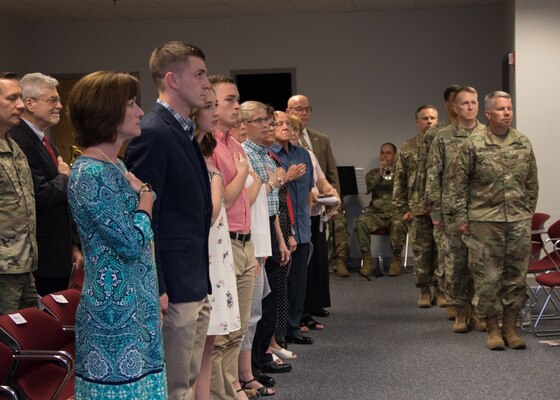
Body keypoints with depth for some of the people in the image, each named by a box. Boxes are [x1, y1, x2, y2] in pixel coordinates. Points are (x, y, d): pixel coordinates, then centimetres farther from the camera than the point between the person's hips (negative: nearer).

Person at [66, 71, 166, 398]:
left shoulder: (118, 168, 12)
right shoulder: (90, 174, -17)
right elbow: (133, 242, -20)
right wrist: (146, 194, -7)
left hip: (137, 307, 9)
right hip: (114, 313, -9)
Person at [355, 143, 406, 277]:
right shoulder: (373, 173, 20)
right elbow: (366, 188, 1)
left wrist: (393, 174, -11)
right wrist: (379, 174, -7)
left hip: (396, 211, -2)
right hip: (376, 212, 2)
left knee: (398, 224, -37)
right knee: (361, 222, -30)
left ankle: (396, 260, -19)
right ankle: (367, 260, -21)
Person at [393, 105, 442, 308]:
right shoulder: (407, 149, 6)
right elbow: (399, 181, 7)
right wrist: (403, 209, 1)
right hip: (418, 209, 1)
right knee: (421, 251, 5)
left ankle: (440, 289, 14)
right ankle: (424, 290, 15)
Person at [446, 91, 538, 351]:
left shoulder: (523, 143, 7)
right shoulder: (473, 145, -4)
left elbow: (532, 182, 15)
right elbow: (457, 181, -1)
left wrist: (528, 212, 12)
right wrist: (461, 217, -3)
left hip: (519, 222, 3)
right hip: (485, 222, -3)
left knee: (516, 276, 7)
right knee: (487, 277, 1)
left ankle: (510, 328, 18)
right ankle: (492, 329, 13)